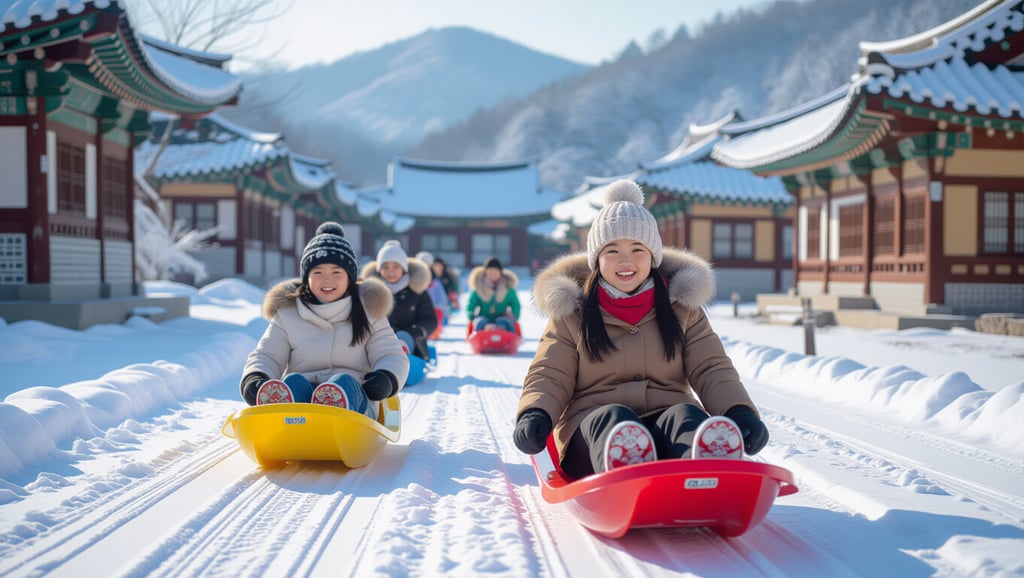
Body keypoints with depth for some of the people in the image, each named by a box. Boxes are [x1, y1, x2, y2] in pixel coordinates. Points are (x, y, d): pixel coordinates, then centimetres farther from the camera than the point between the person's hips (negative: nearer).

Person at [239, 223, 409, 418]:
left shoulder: (367, 309, 15)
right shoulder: (287, 314, 16)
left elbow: (392, 356, 8)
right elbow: (266, 356, 13)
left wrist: (386, 378, -17)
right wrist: (253, 379, -12)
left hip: (354, 400, -1)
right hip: (301, 396, 1)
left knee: (344, 383, -34)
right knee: (293, 383, -31)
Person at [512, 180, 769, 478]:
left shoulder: (682, 306, 16)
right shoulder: (571, 312, 12)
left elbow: (711, 369, 11)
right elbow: (549, 376, 8)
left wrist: (740, 414, -10)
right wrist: (534, 416, -16)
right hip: (593, 424, -1)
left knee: (687, 419, -32)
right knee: (612, 420, -35)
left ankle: (710, 466, -68)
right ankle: (625, 472, -70)